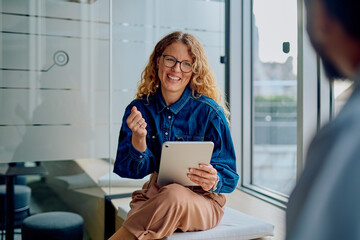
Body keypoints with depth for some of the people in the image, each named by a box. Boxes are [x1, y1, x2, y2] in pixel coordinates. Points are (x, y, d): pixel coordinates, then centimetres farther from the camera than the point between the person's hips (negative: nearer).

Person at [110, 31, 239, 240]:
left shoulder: (209, 112, -7)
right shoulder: (139, 109, 2)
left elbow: (228, 175, -3)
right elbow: (133, 170, 0)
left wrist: (214, 181, -26)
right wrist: (138, 139, -20)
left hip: (202, 201, 0)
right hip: (154, 196, 1)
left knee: (174, 195, -36)